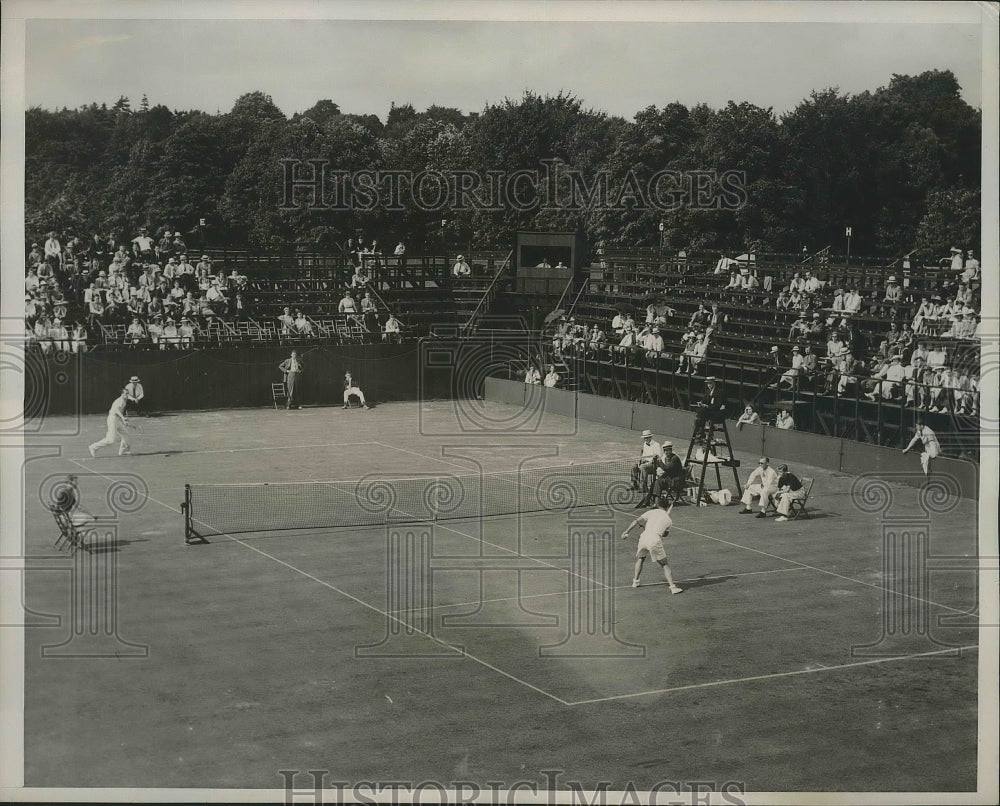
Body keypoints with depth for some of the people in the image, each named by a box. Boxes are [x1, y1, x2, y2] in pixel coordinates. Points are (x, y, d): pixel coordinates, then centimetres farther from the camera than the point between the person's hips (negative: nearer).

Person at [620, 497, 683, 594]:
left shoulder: (651, 512, 16)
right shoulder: (668, 520, 15)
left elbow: (636, 521, 5)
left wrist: (626, 532, 3)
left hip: (644, 536, 2)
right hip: (656, 540, -2)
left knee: (640, 558, 29)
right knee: (664, 565, 9)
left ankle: (635, 581, 29)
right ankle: (672, 586, -1)